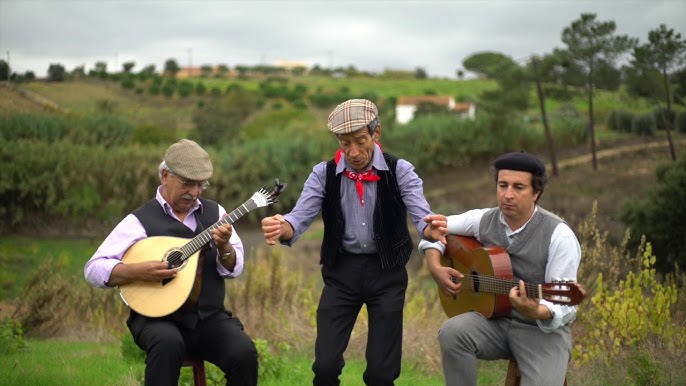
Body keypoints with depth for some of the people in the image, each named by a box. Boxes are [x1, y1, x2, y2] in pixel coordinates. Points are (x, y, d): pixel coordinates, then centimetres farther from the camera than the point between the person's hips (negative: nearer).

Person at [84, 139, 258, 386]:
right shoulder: (141, 220, -2)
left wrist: (224, 247, -16)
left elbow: (235, 269, 5)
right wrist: (138, 272, -21)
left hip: (208, 316, 3)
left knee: (244, 353, -24)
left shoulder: (214, 212, 10)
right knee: (168, 343, -37)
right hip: (158, 317, -3)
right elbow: (93, 268, -5)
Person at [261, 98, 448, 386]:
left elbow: (422, 217, -16)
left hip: (387, 271, -1)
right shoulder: (324, 174, -2)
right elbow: (300, 217, -13)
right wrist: (281, 228, -37)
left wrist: (432, 230, -41)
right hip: (341, 271, 1)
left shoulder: (400, 171, -6)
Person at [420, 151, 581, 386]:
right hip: (494, 319, 4)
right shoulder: (484, 220, 0)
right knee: (452, 331, -28)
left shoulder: (559, 235, -15)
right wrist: (435, 267, -3)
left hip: (543, 329, -3)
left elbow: (565, 306, -18)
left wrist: (536, 312, -40)